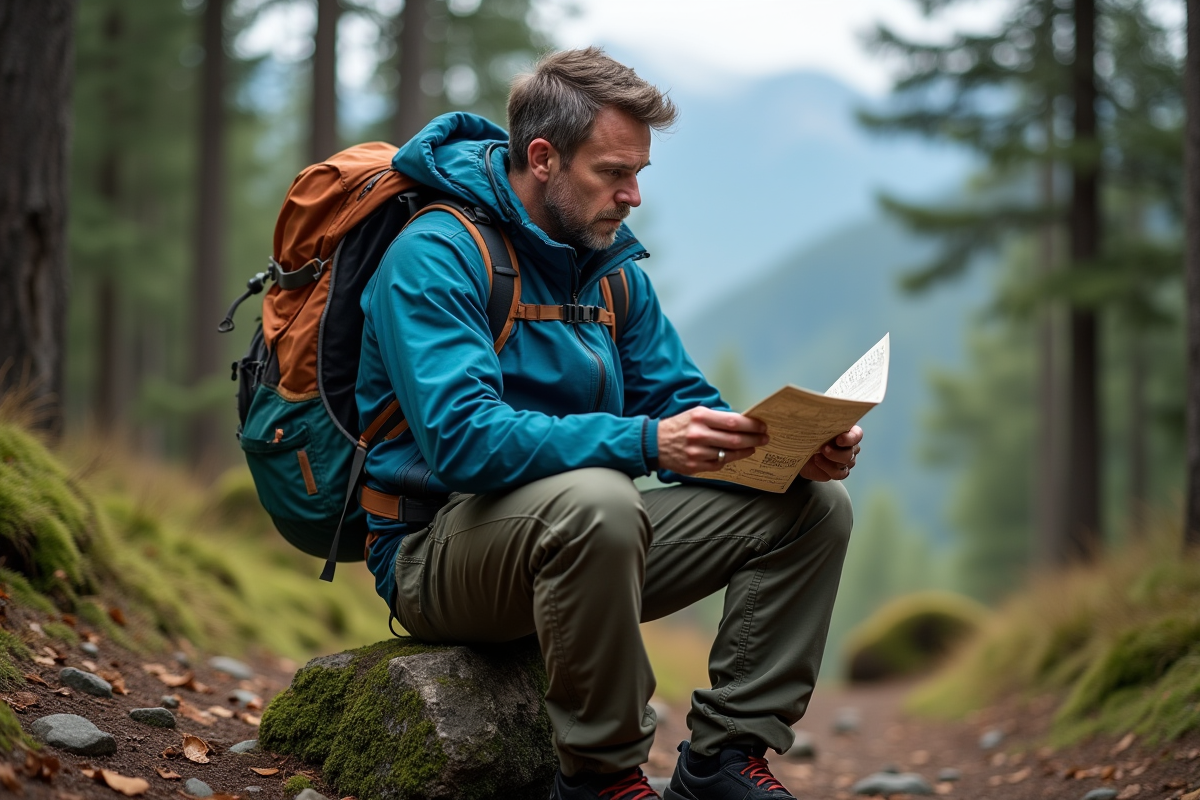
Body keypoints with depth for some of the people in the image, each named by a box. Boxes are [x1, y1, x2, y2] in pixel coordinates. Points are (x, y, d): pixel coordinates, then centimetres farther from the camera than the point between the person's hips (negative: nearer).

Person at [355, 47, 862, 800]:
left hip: (573, 539, 8)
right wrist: (643, 441, -37)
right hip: (437, 552, -8)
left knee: (814, 506, -1)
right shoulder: (436, 256, -15)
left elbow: (682, 403, 7)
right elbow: (463, 440, -29)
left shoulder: (611, 264, 10)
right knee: (595, 500, -40)